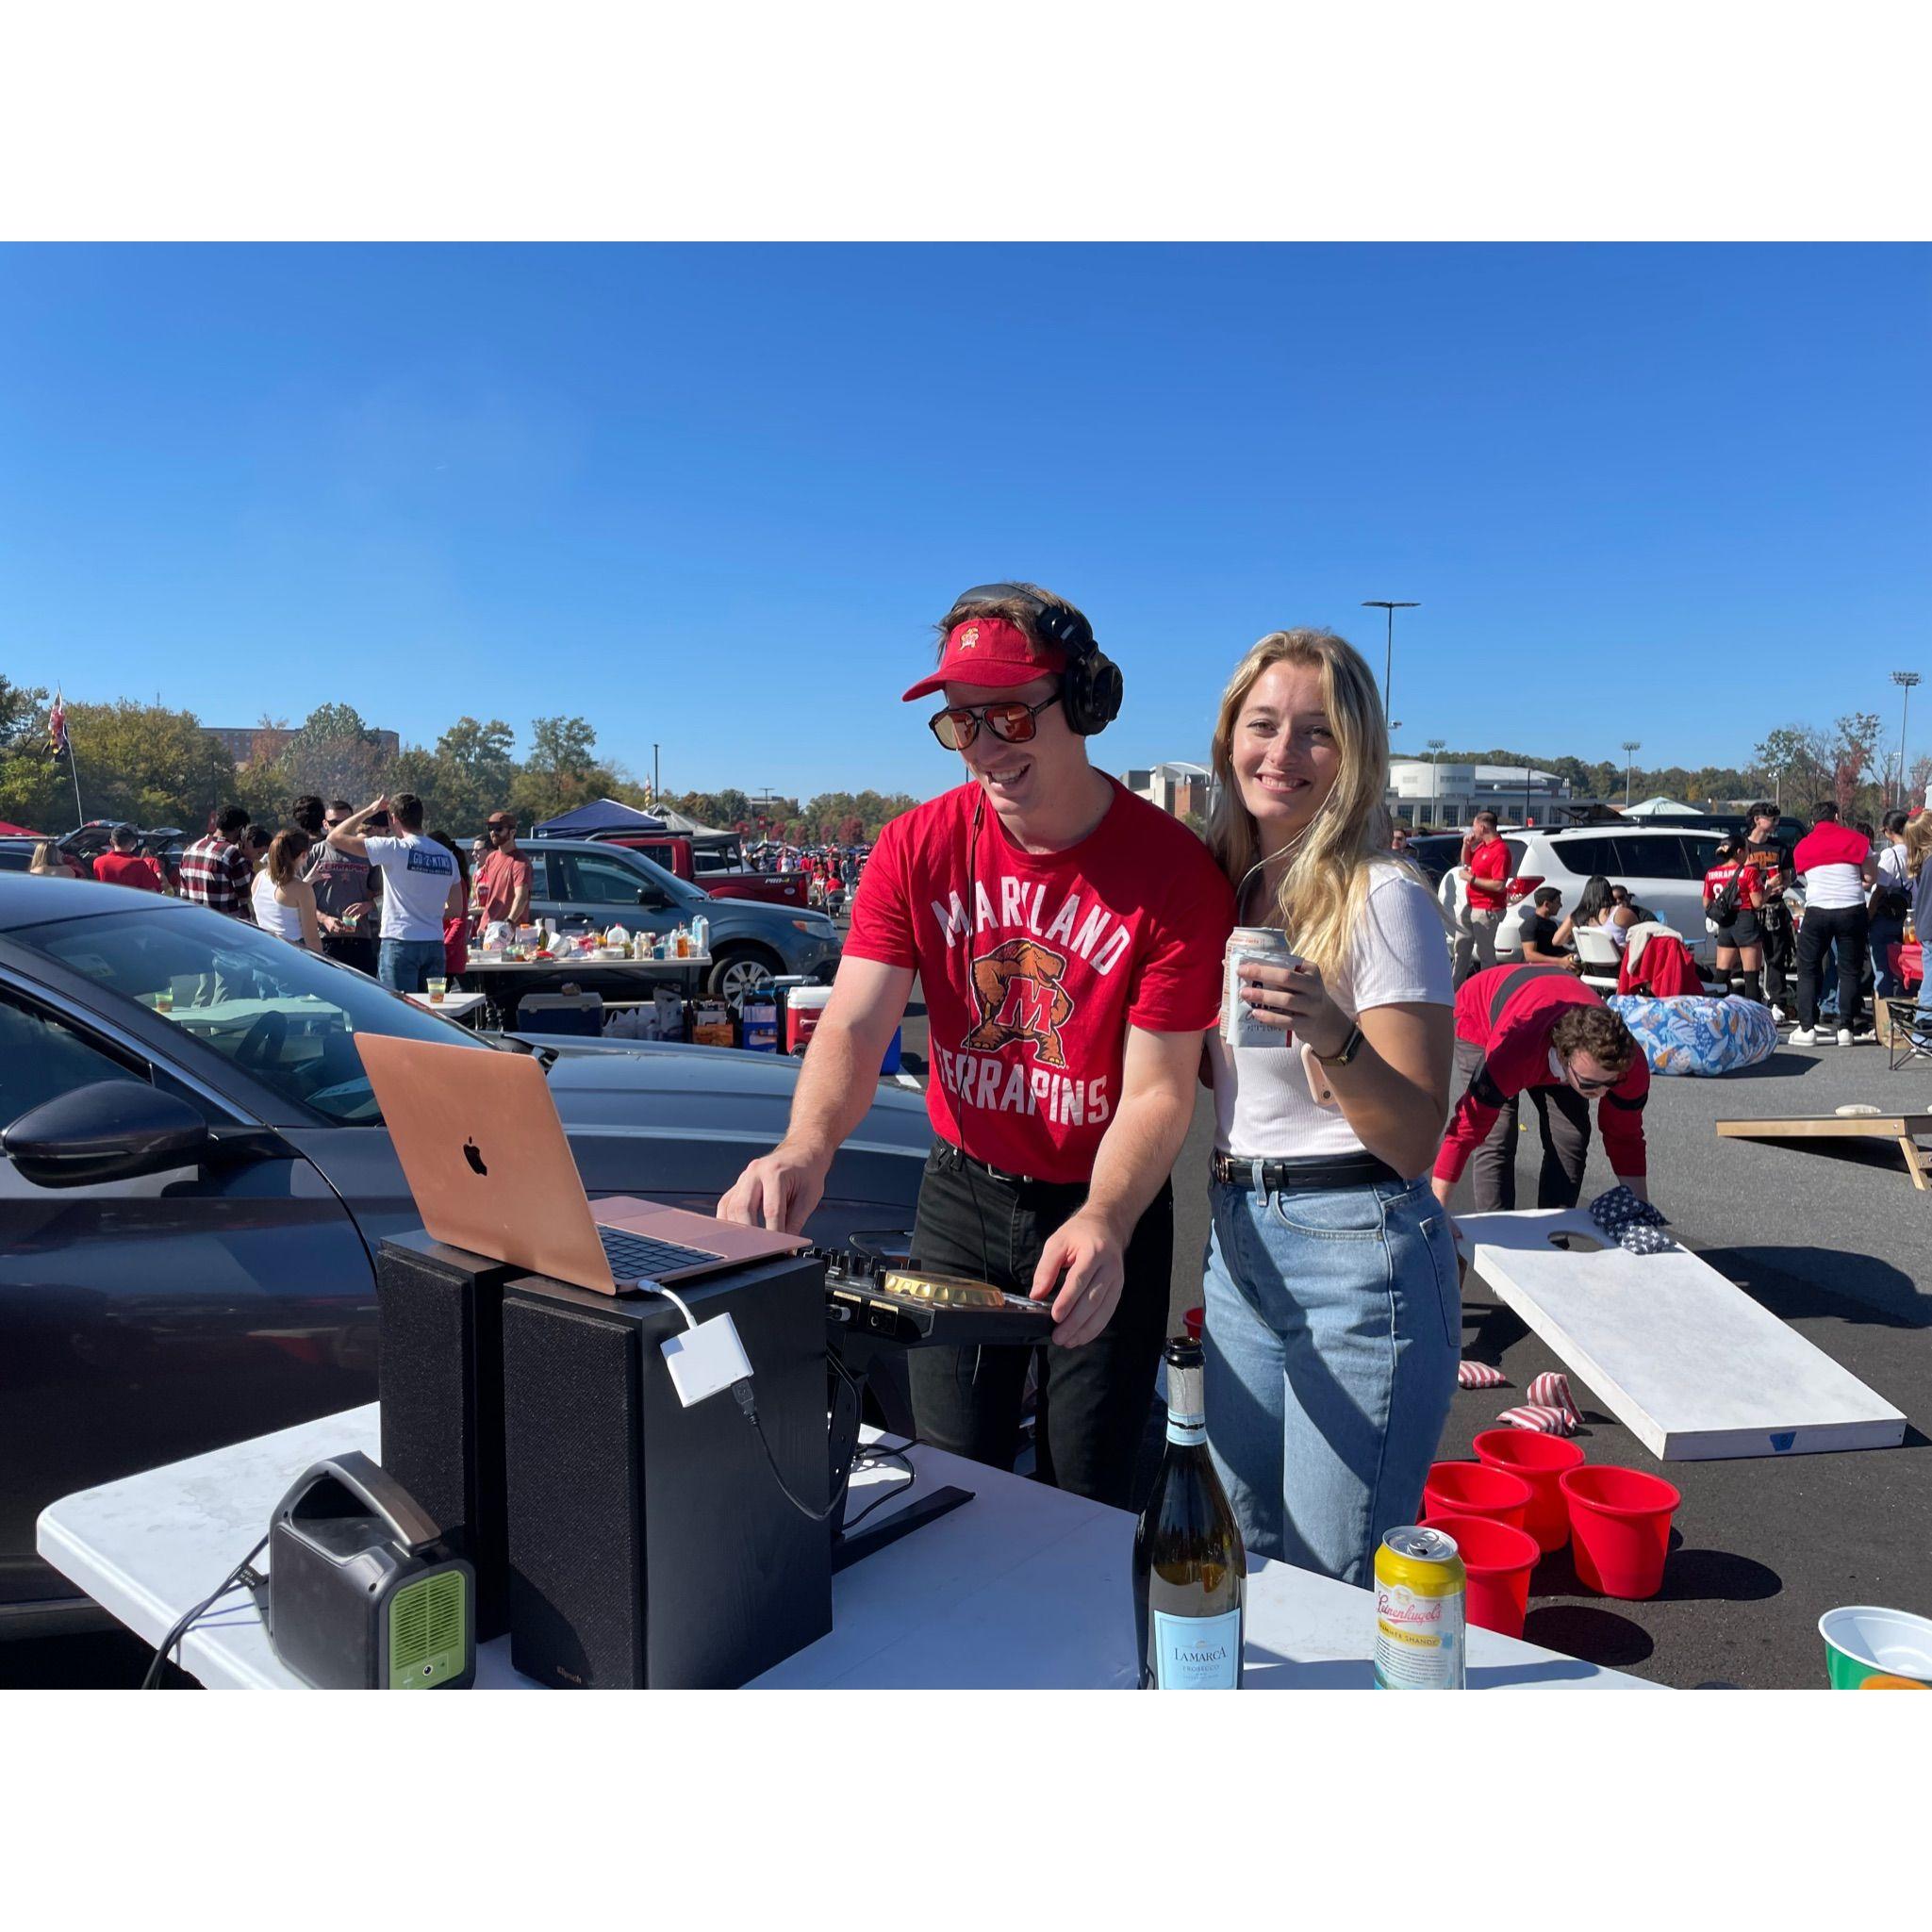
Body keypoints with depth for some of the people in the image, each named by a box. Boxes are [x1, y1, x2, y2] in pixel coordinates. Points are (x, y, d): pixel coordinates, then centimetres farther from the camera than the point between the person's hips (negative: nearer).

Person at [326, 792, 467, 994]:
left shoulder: (394, 849, -9)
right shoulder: (447, 856, 7)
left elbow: (335, 837, -4)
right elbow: (457, 910, 13)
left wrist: (369, 810, 5)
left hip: (400, 943, -5)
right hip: (435, 944, 5)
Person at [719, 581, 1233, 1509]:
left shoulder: (1173, 868, -17)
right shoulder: (917, 847, -7)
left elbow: (1157, 1091, -18)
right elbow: (853, 1025, -15)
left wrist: (1103, 1226, -36)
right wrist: (805, 1146, -36)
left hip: (1108, 1205, -2)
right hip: (961, 1193, 3)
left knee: (1091, 1499, 11)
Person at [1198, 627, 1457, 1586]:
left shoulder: (1384, 900, -13)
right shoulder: (1224, 886, 7)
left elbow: (1415, 1141, -16)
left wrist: (1333, 1034, -32)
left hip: (1359, 1251, -7)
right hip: (1238, 1238, 7)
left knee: (1335, 1586, 4)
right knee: (1241, 1556, 21)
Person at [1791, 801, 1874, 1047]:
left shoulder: (1803, 846, 9)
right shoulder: (1856, 840, 2)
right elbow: (1870, 877, 2)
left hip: (1817, 911, 1)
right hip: (1852, 910, -1)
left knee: (1807, 971, 8)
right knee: (1849, 971, 8)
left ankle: (1807, 1028, 1)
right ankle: (1846, 1027, 4)